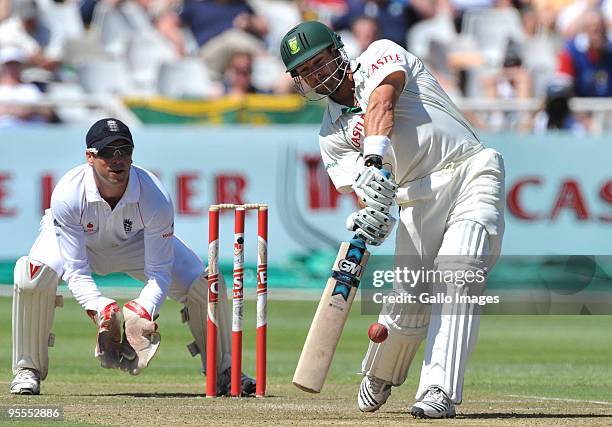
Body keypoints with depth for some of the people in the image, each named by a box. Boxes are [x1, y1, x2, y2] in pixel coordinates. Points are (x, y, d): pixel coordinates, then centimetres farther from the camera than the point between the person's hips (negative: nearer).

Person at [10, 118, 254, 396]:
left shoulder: (156, 198, -33)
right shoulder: (67, 195, -37)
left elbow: (159, 272, -28)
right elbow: (76, 271, -33)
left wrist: (143, 311, -45)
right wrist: (100, 309, -48)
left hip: (134, 243, 2)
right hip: (80, 242, -2)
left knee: (205, 284, -15)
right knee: (34, 276, -34)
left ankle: (223, 371, 9)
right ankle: (28, 370, -16)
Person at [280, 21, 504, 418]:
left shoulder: (380, 55, 3)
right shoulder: (332, 134, 12)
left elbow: (381, 104, -18)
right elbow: (359, 188, -2)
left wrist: (375, 160, -36)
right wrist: (373, 217, -27)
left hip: (472, 173, -4)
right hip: (419, 201, 4)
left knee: (457, 276, -22)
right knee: (408, 302, -3)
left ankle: (439, 391, -27)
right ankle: (379, 375, 27)